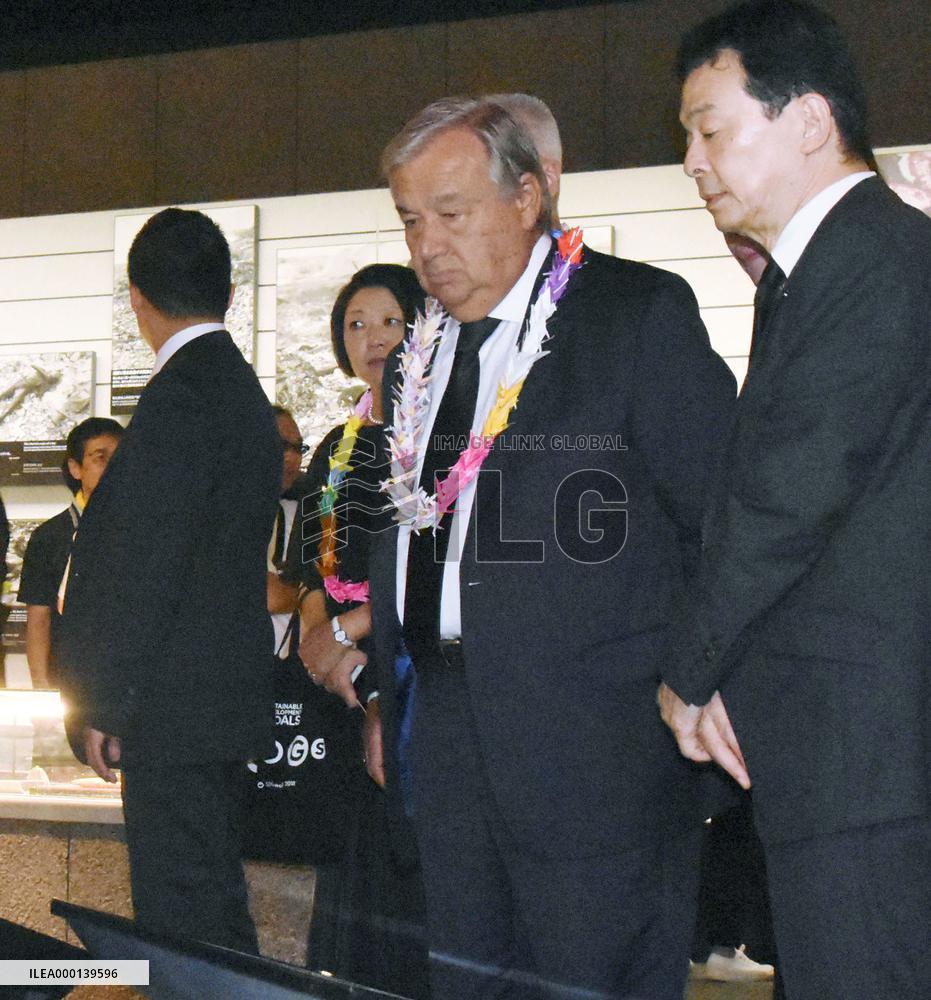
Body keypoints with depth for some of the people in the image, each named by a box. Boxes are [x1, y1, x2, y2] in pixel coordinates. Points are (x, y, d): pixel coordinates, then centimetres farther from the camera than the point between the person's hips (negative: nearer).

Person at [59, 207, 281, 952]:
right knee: (214, 909, 17)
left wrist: (102, 703, -13)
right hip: (222, 696, 10)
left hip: (175, 708, -10)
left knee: (184, 925, -5)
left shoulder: (180, 397, -16)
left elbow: (145, 567, -19)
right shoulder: (243, 392, 15)